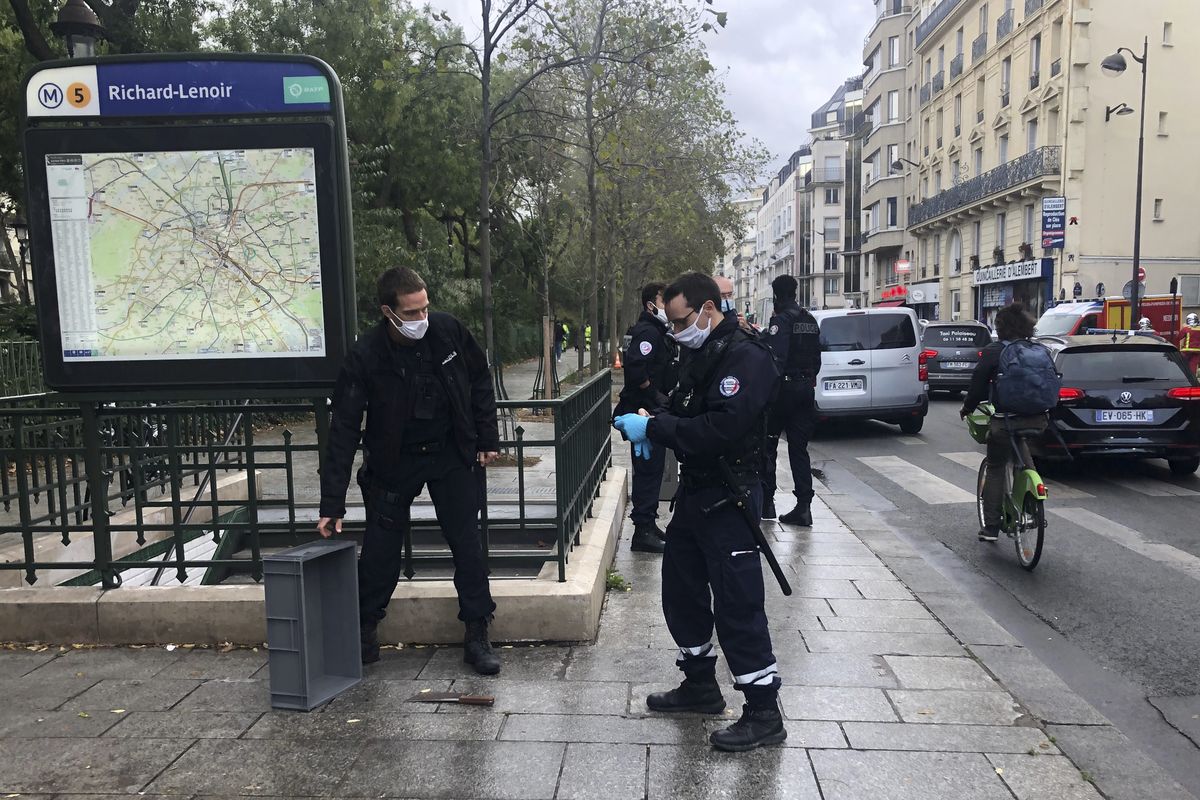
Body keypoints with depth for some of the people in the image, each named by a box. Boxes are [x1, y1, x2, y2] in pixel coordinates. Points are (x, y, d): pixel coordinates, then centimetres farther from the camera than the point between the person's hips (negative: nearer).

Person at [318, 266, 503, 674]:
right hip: (393, 461, -1)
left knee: (468, 545, 1)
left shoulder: (448, 330, -14)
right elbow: (344, 431, -18)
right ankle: (364, 633, 24)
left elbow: (480, 381, 4)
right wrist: (332, 505, -20)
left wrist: (488, 438, 2)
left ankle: (477, 636, 13)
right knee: (380, 552, 3)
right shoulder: (365, 356, -20)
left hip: (450, 454, 2)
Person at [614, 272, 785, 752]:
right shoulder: (701, 356, 12)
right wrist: (652, 428, -2)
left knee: (737, 605, -4)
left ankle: (764, 713, 9)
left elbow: (722, 427, -29)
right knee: (682, 591, 17)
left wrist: (654, 428, -24)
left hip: (729, 500, -10)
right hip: (695, 492, 10)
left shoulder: (746, 358, -18)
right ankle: (700, 684, 34)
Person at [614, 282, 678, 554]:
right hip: (645, 410, -10)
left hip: (655, 410, 10)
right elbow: (636, 368, -28)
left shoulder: (659, 331, 17)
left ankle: (649, 524, 26)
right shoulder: (647, 331, -15)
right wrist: (656, 395, -19)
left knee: (653, 468, 15)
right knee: (648, 469, -6)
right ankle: (643, 531, -1)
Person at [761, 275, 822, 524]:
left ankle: (766, 501, 11)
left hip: (784, 389, -7)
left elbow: (775, 358, -22)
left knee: (767, 445, 7)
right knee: (799, 448, 8)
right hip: (806, 387, 7)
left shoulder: (781, 320, -12)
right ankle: (804, 506, 3)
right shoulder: (810, 320, 13)